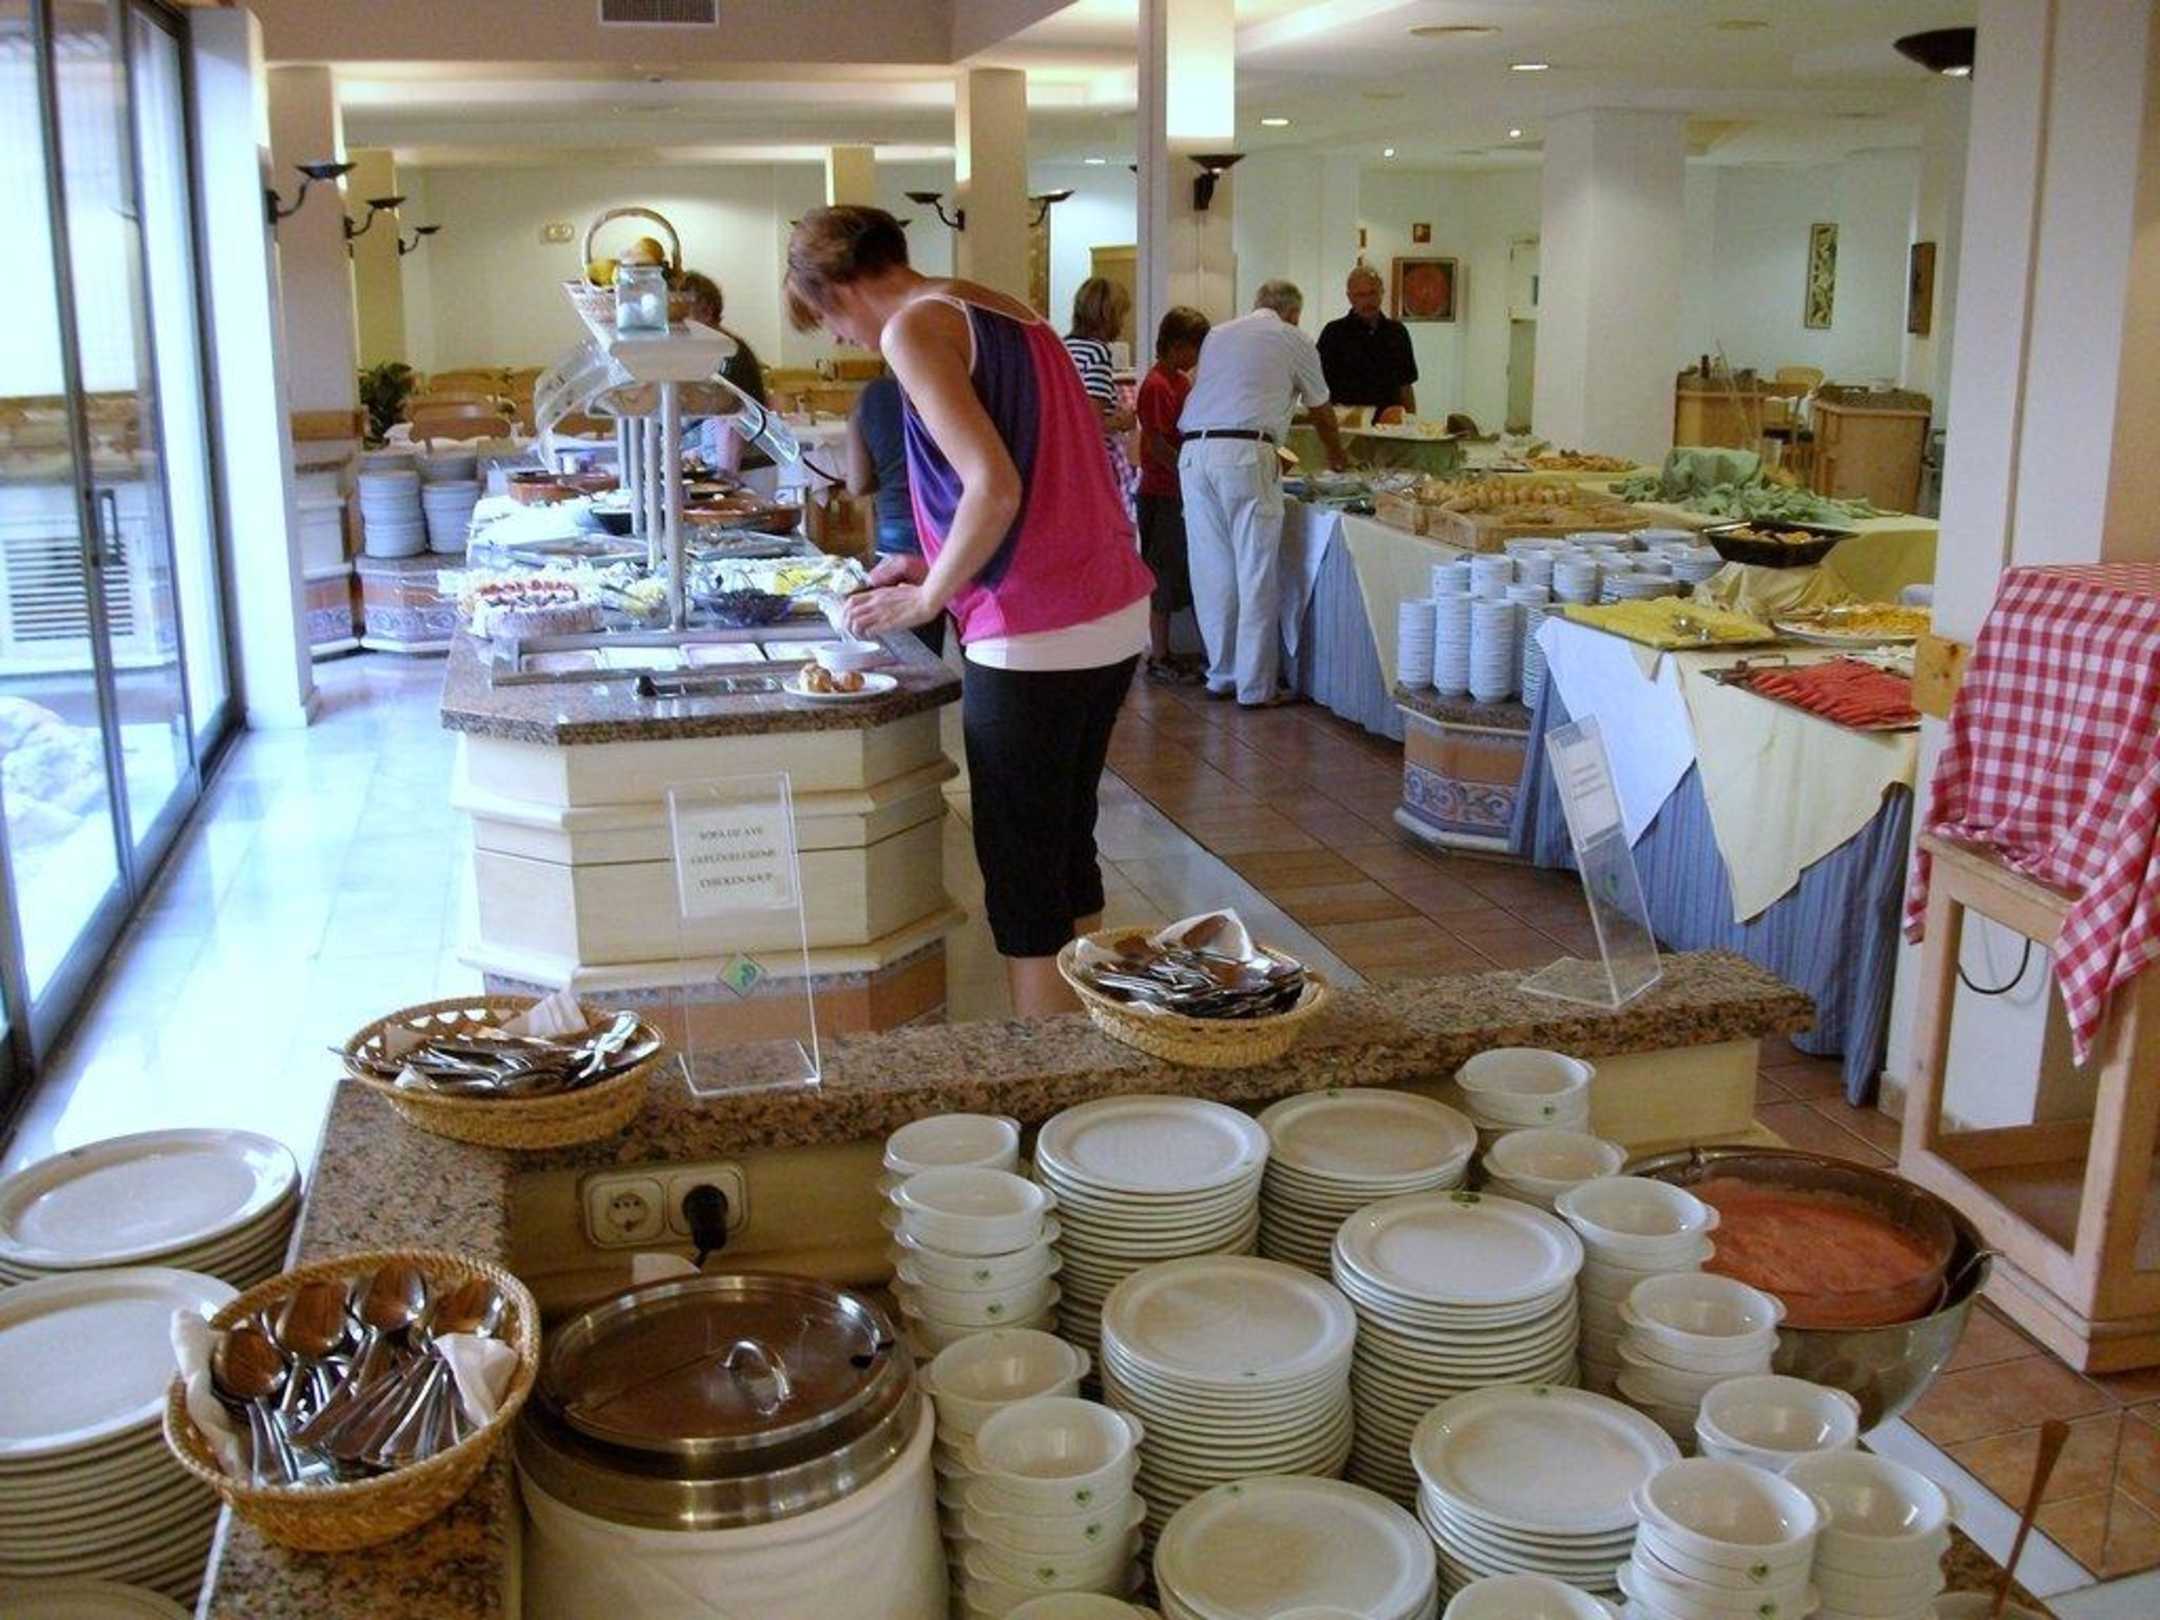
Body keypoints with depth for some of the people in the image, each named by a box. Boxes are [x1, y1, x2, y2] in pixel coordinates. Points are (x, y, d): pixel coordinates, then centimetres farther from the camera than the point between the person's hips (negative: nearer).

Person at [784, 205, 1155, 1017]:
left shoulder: (915, 327, -9)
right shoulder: (1008, 311, 17)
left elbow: (995, 489, -20)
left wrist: (926, 599, -7)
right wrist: (941, 566, 20)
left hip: (1033, 643, -9)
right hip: (1118, 618, 9)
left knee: (1022, 884, 2)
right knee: (1069, 850, 20)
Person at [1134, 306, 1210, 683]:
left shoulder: (1182, 381, 14)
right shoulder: (1157, 386, -15)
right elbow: (1156, 446, -20)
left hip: (1181, 493, 9)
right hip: (1163, 495, -9)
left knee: (1177, 576, 12)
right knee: (1165, 579, -3)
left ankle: (1163, 651, 19)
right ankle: (1159, 659, 4)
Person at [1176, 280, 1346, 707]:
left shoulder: (1217, 335, 24)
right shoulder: (1292, 341, 12)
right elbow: (1321, 413, 22)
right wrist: (1336, 457, 42)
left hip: (1194, 452, 5)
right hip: (1244, 454, -5)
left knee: (1212, 571, 11)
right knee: (1257, 574, 0)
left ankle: (1222, 675, 20)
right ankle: (1255, 686, 2)